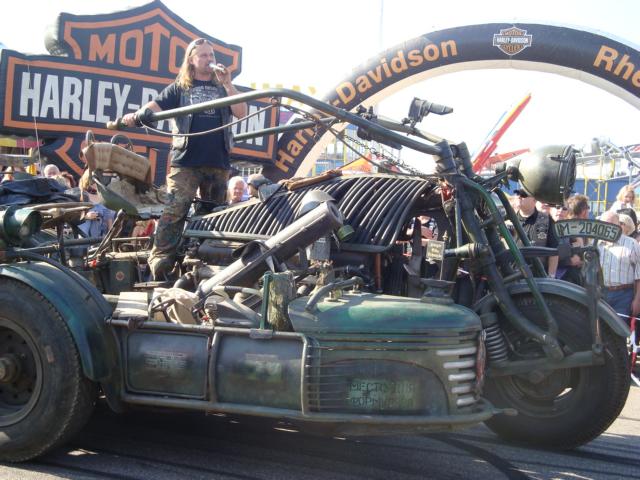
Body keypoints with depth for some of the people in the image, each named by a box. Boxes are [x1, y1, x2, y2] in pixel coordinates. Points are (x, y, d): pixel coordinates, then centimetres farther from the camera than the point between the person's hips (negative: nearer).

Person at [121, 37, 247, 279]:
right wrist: (137, 114, -18)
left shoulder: (222, 88, 19)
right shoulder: (181, 87, 15)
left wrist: (227, 84, -2)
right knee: (175, 209, -16)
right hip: (185, 161, -3)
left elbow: (242, 113, 6)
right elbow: (156, 104, 3)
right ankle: (160, 257, -18)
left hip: (218, 162, 3)